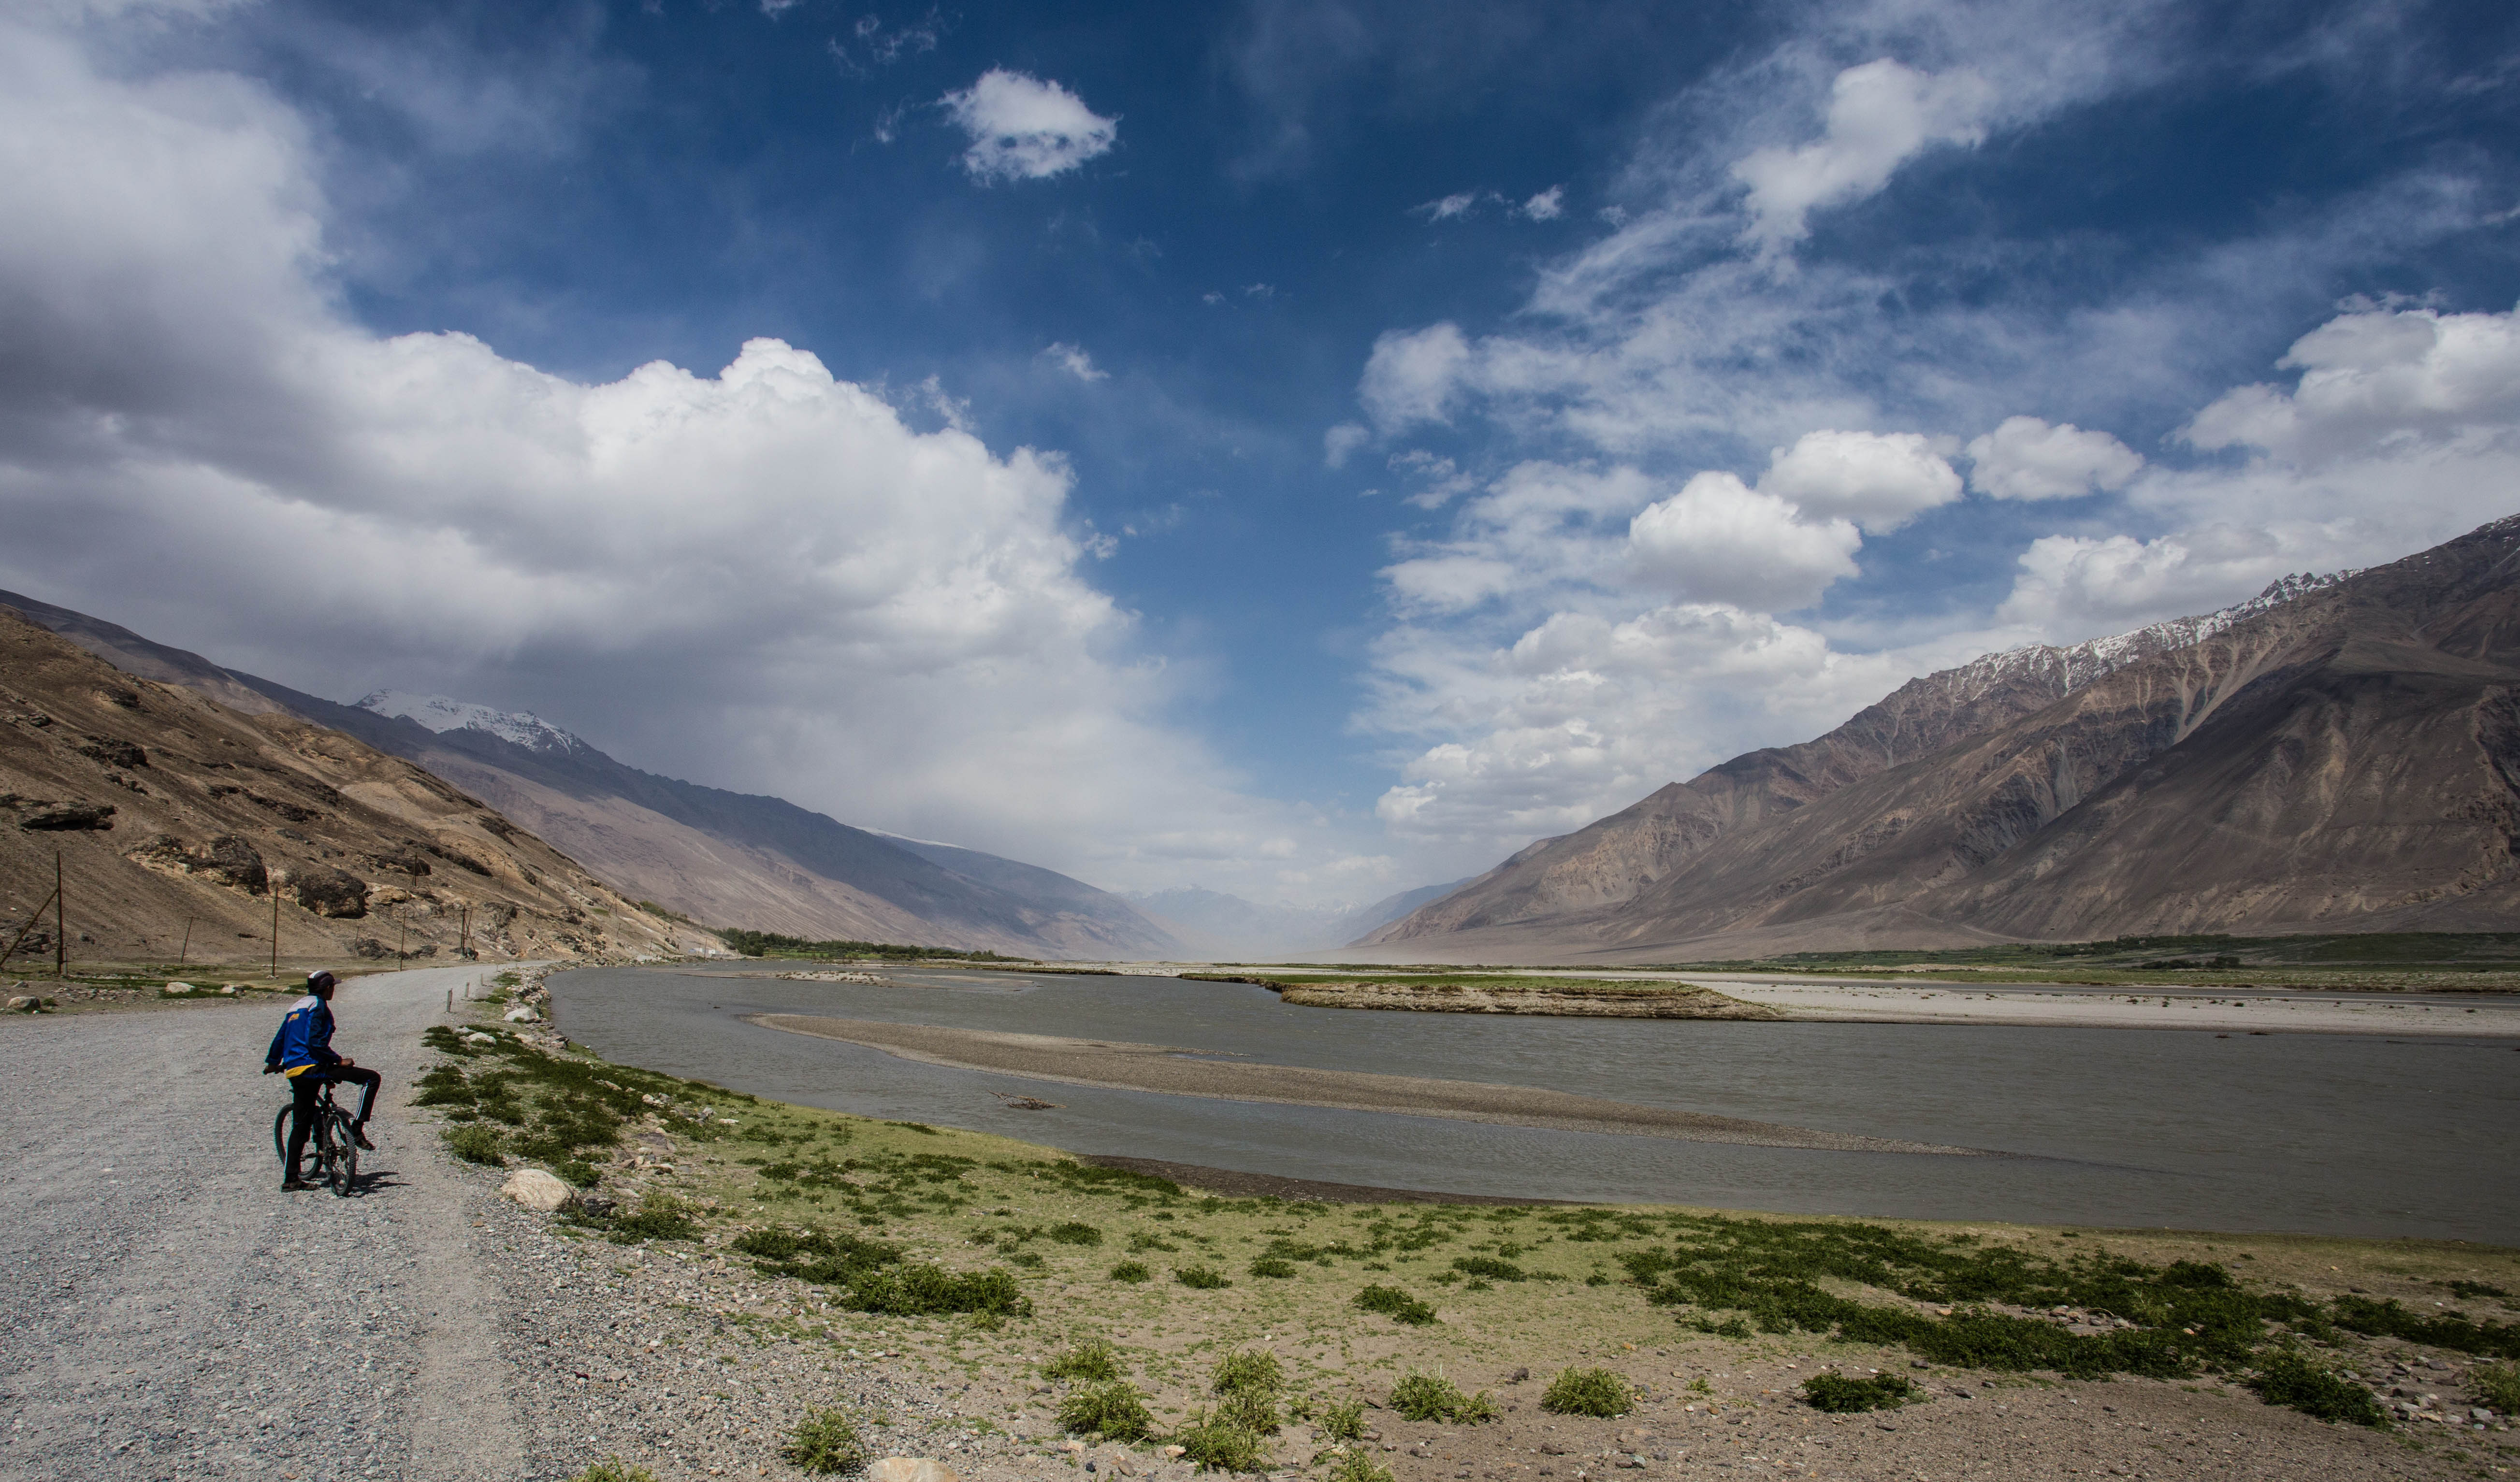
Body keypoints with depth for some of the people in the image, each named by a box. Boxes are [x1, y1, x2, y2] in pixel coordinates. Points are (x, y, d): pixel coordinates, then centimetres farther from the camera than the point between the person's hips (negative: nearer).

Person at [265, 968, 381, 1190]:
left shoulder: (297, 1006, 21)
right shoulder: (318, 1005, -7)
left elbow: (280, 1038, 31)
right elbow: (316, 1043, -18)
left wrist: (272, 1063, 45)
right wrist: (340, 1060, -13)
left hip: (294, 1072, 10)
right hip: (312, 1067, -10)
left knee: (301, 1124, 16)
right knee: (372, 1078, -10)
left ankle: (290, 1178, 16)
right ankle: (357, 1130, -16)